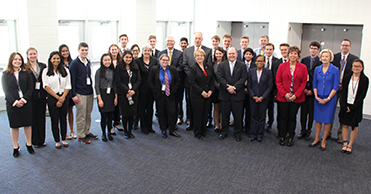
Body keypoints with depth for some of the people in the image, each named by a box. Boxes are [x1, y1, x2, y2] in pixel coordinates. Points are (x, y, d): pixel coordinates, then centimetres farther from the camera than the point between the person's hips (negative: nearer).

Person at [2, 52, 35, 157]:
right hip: (12, 104, -1)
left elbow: (30, 88, 1)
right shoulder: (6, 74, 4)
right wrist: (15, 101, -14)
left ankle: (29, 144, 21)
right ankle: (15, 147, 17)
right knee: (14, 126, 6)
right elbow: (6, 90, -2)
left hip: (26, 103, 1)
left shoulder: (26, 73, 6)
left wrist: (24, 99, -13)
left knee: (27, 124, 7)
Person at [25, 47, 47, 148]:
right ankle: (35, 141, 17)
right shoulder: (25, 68, -2)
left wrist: (46, 93, 0)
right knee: (33, 119, 4)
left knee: (42, 118, 10)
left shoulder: (43, 66, 7)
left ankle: (42, 140, 21)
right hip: (31, 97, -3)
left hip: (42, 96, 3)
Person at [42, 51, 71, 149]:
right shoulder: (46, 71, 2)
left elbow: (68, 86, 3)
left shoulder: (65, 70, 7)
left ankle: (64, 139, 20)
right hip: (52, 98, -1)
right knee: (54, 120, 3)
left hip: (64, 97, 2)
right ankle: (57, 141, 13)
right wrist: (57, 97, -11)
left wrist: (62, 98, -9)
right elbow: (46, 87, -5)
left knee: (63, 119, 8)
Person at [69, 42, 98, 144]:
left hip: (89, 93, 7)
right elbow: (72, 80, -11)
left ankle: (87, 132, 27)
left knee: (88, 114, 14)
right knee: (81, 116, 0)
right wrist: (73, 95, -14)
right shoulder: (74, 63, -9)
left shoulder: (88, 62, 11)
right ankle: (81, 136, 11)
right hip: (80, 94, -6)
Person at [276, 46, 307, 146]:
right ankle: (281, 136, 19)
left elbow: (304, 82, 1)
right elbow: (278, 81, 0)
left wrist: (296, 95, -9)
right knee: (283, 117, 5)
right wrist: (284, 93, -10)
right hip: (283, 97, 0)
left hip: (296, 98, 0)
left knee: (292, 118, 8)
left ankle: (291, 137, 20)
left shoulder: (303, 67, 3)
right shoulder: (282, 66, 2)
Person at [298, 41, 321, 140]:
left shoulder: (321, 62, -3)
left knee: (311, 112, 5)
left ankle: (308, 131, 17)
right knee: (303, 111, 6)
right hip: (304, 90, 3)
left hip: (313, 91, -2)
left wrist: (312, 90, -9)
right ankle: (303, 130, 16)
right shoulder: (304, 60, 9)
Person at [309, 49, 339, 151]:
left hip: (329, 98, -3)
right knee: (318, 119, 9)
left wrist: (328, 98, -12)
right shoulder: (317, 69, 5)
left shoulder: (335, 70, -6)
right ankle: (316, 139, 21)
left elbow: (335, 87, -7)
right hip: (318, 98, 3)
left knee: (327, 120, 4)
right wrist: (316, 97, -3)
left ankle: (323, 141, 16)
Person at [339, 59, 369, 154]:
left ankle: (350, 145, 17)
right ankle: (345, 144, 19)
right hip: (345, 105, 2)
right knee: (345, 125, 8)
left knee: (354, 126, 7)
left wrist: (352, 107, -12)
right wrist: (345, 106, -10)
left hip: (356, 106, -2)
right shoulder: (347, 78, 1)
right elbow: (343, 93, -1)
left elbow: (362, 95, -8)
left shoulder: (365, 79, -6)